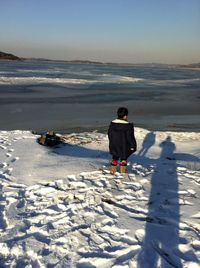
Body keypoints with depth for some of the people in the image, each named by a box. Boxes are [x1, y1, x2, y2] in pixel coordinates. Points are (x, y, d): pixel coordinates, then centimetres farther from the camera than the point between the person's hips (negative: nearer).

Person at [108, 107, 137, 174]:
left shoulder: (112, 123, -3)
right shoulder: (128, 126, -19)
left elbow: (109, 134, 6)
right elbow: (130, 136, -15)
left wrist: (112, 142, 18)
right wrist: (132, 145, -4)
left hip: (114, 145, 4)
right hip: (124, 146, -4)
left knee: (115, 157, 19)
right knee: (123, 158, 15)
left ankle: (113, 170, 22)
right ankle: (122, 171, 23)